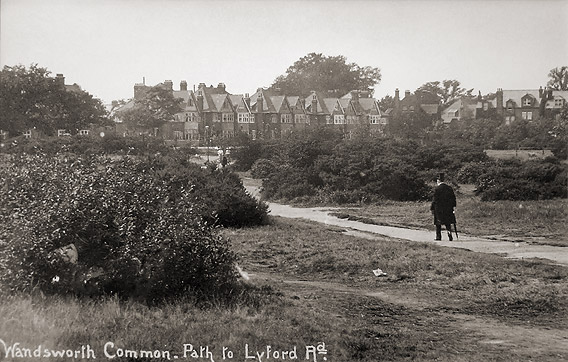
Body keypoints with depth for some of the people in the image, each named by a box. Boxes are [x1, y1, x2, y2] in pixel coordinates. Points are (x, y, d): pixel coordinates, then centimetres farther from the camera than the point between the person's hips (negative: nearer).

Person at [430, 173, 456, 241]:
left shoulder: (437, 188, -12)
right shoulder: (449, 187, 4)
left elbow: (435, 199, -12)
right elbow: (453, 197, 8)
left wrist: (432, 208, -6)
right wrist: (453, 206, 17)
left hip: (439, 209, -4)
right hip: (448, 208, 4)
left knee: (438, 223, 8)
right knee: (448, 223, 10)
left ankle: (438, 236, 11)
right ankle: (450, 235, -7)